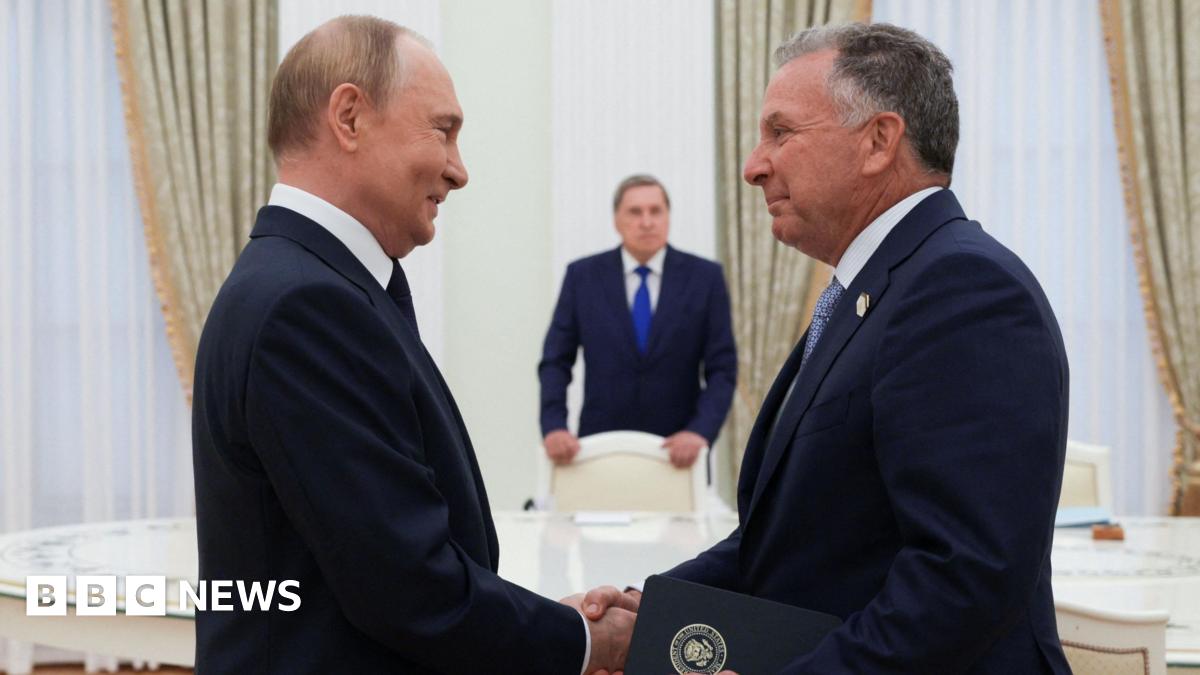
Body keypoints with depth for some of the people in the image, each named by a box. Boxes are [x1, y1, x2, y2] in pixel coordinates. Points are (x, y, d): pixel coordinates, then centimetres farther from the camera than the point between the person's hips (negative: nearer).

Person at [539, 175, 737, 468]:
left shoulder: (705, 277, 1)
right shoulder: (582, 276, 3)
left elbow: (722, 369, -2)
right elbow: (555, 362, 3)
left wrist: (700, 431, -17)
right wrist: (553, 427, -12)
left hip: (677, 452, 0)